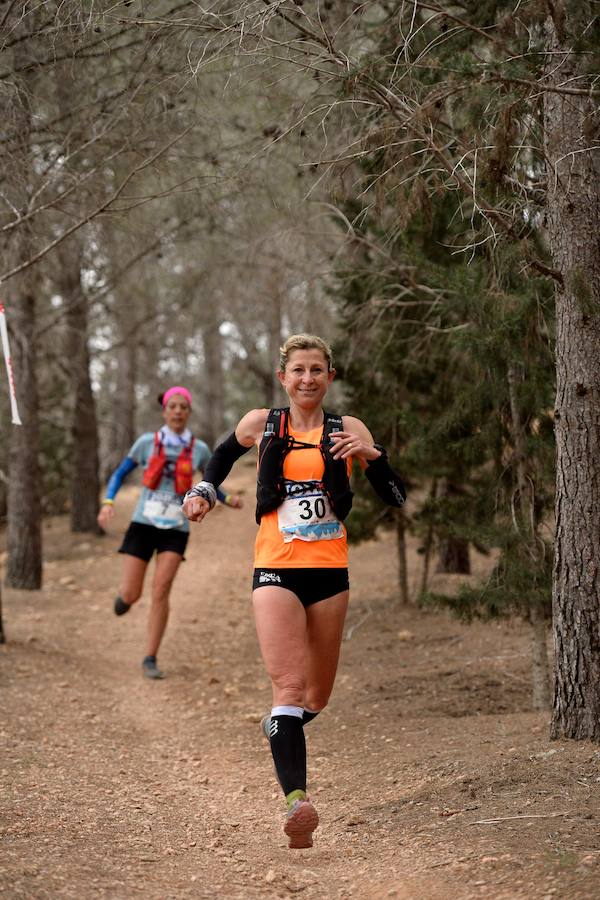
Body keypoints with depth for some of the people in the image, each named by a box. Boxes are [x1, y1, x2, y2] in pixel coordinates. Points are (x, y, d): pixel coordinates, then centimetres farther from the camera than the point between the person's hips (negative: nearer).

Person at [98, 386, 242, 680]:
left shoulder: (199, 449, 4)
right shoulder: (147, 442, 0)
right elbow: (119, 474, 7)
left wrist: (228, 499, -3)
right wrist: (108, 503, -10)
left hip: (176, 530, 0)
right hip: (144, 524, 0)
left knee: (161, 591, -15)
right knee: (131, 596, -3)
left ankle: (150, 659, -6)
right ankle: (125, 595, 37)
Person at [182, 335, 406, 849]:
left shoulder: (347, 429, 4)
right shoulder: (260, 424, 6)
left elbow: (397, 498, 1)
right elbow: (225, 453, 28)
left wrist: (373, 456, -16)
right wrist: (204, 490, 10)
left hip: (330, 571, 2)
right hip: (275, 570, -2)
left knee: (317, 697, 14)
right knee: (289, 685, -20)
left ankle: (278, 727, 48)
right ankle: (297, 798, -32)